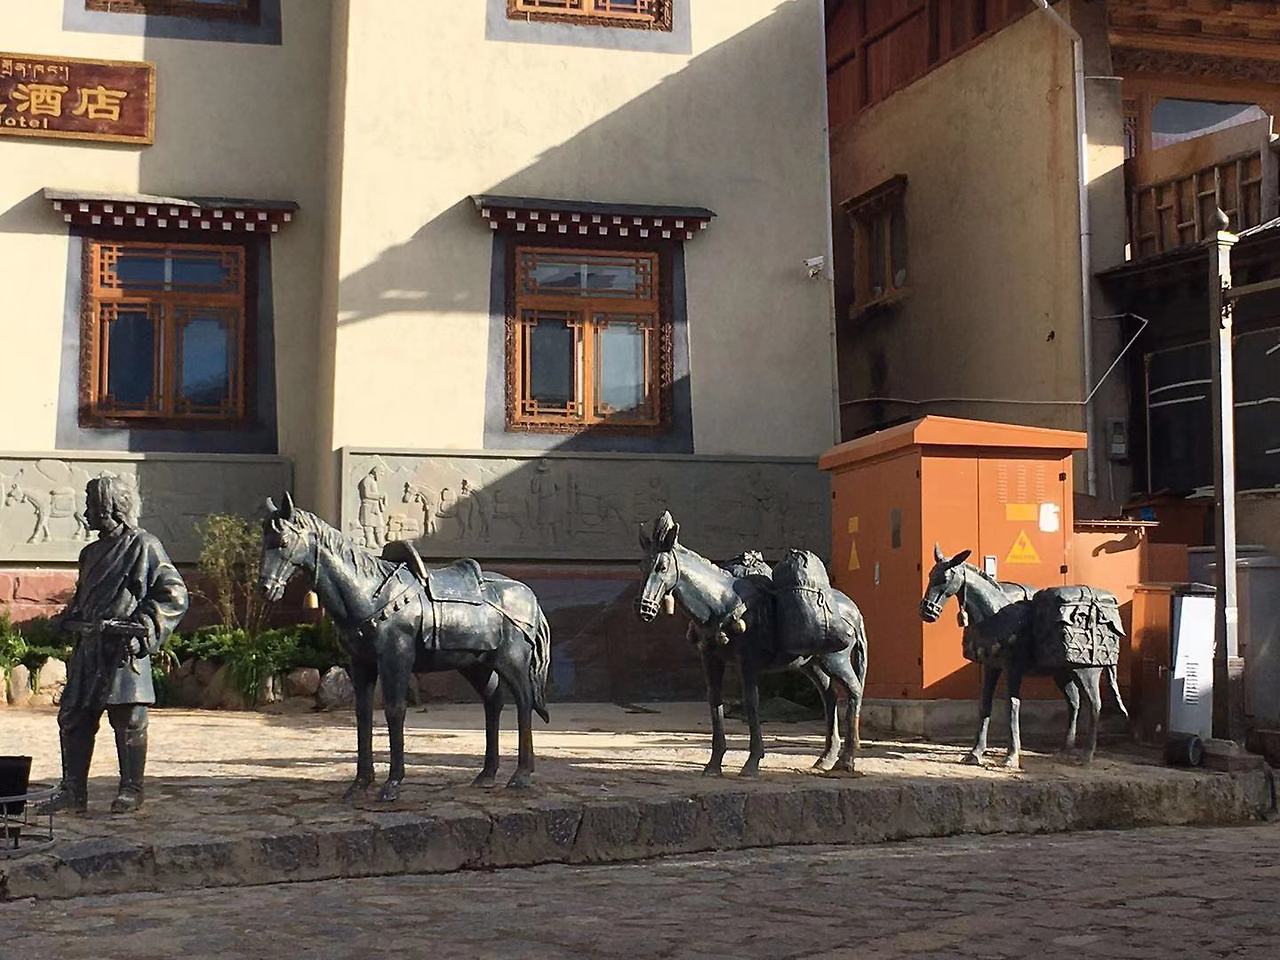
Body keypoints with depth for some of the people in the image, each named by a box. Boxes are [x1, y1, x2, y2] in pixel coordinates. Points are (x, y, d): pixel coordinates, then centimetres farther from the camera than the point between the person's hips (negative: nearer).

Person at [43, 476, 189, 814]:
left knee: (128, 720, -2)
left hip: (125, 650, -8)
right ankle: (73, 791, 15)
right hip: (89, 648, 8)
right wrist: (67, 619, 11)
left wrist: (145, 623, -17)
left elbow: (175, 595, -8)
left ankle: (131, 791, 9)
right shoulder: (92, 552, 19)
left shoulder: (143, 545, -5)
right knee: (72, 719, 7)